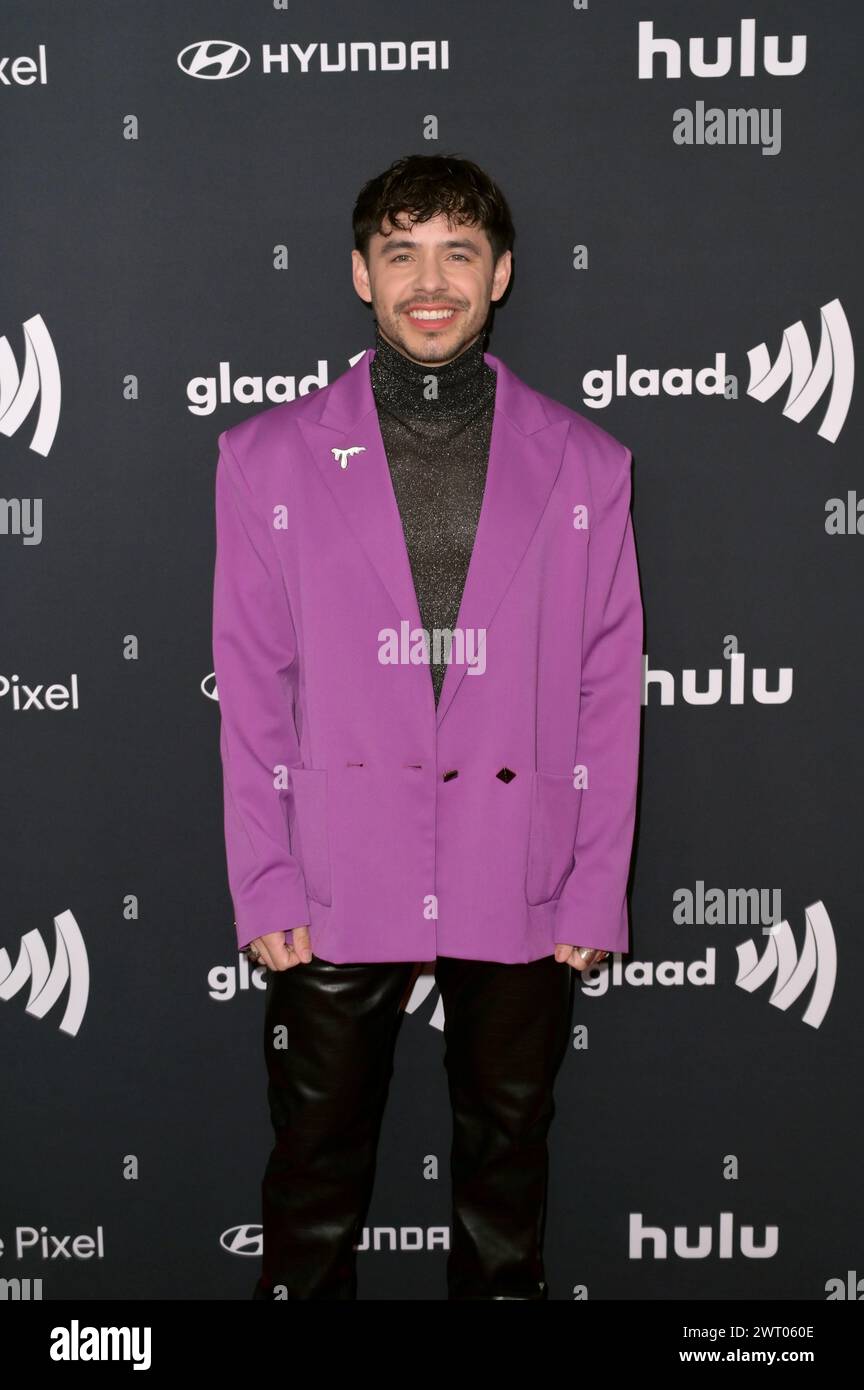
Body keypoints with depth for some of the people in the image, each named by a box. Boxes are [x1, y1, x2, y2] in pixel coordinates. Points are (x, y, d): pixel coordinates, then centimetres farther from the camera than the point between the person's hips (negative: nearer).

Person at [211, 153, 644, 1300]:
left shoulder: (583, 464, 4)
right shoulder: (271, 454, 3)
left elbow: (611, 691, 3)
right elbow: (250, 686, 2)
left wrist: (598, 892, -1)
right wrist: (263, 885, -3)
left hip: (520, 888, 1)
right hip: (338, 884, 0)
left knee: (507, 1155, 14)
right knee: (317, 1166, 11)